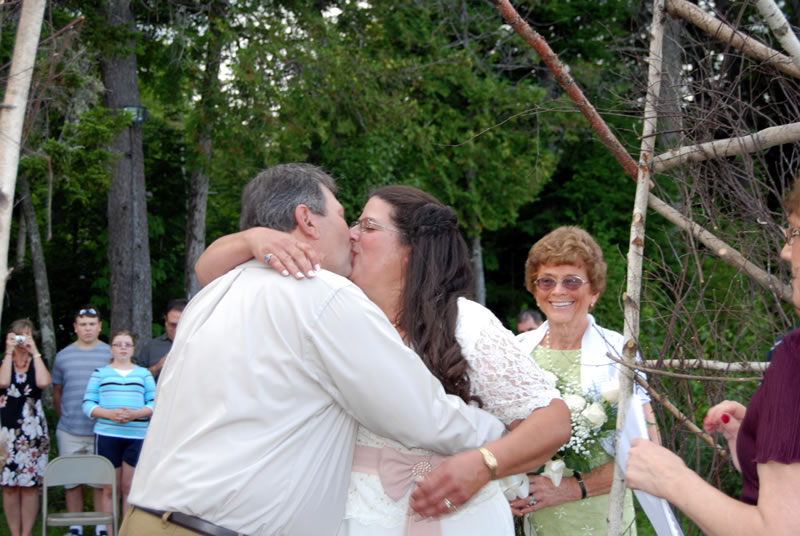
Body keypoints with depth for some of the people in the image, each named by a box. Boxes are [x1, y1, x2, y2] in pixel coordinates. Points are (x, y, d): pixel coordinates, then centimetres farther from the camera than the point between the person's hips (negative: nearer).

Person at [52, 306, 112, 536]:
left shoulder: (111, 354, 3)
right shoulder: (63, 356, 9)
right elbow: (57, 392, 16)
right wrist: (64, 419, 11)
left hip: (101, 431, -2)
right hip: (70, 432, 2)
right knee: (71, 481, 6)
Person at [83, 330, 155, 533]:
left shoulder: (144, 374, 14)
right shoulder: (100, 373, 11)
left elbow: (154, 403, 4)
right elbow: (88, 404, 3)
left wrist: (135, 414, -14)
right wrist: (110, 414, -14)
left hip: (137, 436, 1)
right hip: (107, 435, 0)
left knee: (130, 488, 1)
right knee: (110, 488, 1)